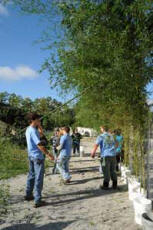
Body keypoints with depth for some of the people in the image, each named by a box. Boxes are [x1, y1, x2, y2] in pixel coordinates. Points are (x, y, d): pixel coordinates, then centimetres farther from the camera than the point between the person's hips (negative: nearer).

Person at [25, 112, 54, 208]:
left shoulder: (29, 129, 9)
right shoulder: (33, 131, -20)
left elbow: (41, 134, 22)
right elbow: (39, 145, -24)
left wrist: (39, 126, 9)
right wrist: (49, 155, -19)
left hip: (31, 156, 10)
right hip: (38, 156, -10)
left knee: (31, 176, 20)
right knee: (38, 178, -4)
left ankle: (28, 195, 32)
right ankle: (37, 201, 0)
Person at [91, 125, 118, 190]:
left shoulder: (101, 136, -4)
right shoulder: (111, 136, 14)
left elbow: (96, 145, -12)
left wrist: (93, 153, -5)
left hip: (105, 155, -5)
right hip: (113, 155, 5)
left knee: (106, 171, 1)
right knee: (113, 170, 12)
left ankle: (105, 185, 8)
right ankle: (115, 185, 17)